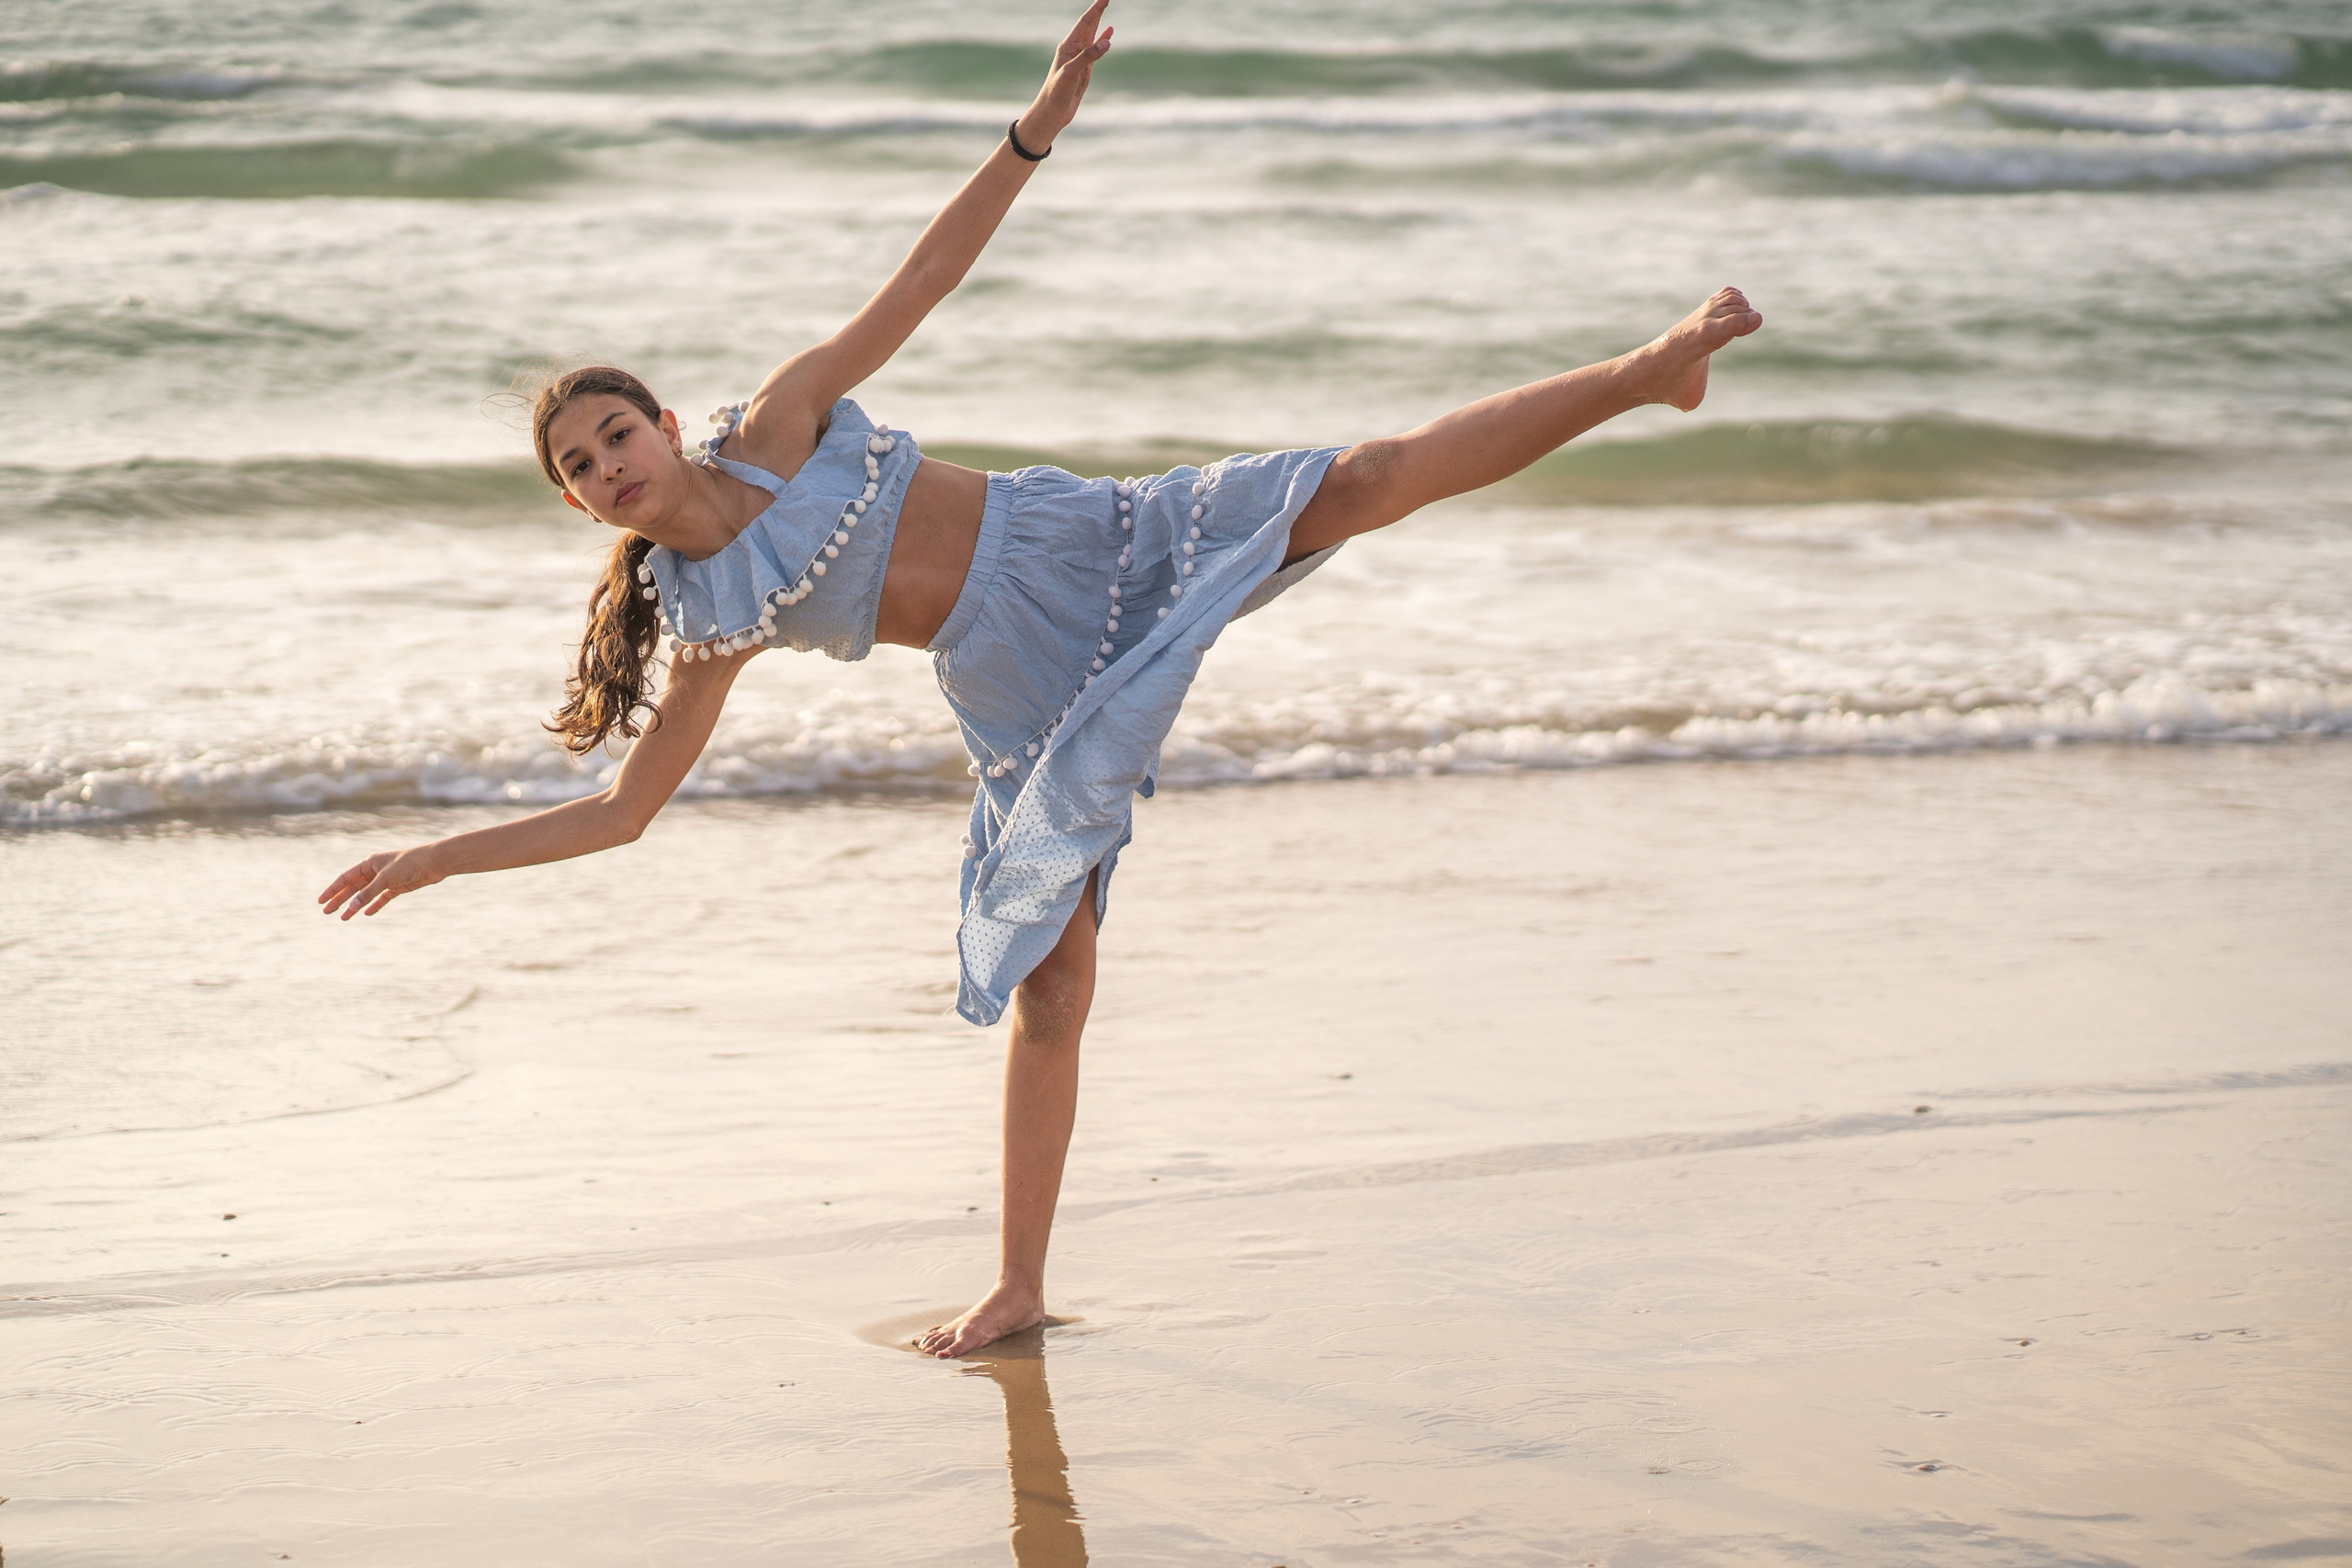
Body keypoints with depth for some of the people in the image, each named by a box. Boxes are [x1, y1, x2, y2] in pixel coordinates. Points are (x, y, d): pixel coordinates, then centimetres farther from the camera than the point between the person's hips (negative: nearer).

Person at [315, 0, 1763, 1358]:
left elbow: (917, 286, -4)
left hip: (1099, 550, -1)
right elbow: (621, 809, 10)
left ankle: (1647, 370, -7)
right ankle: (1020, 1291, 14)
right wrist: (436, 858, 6)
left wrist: (1036, 129, -12)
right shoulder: (705, 626, 3)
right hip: (1026, 703, 1)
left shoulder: (778, 425, -1)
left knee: (1371, 481, -15)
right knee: (1049, 984, 2)